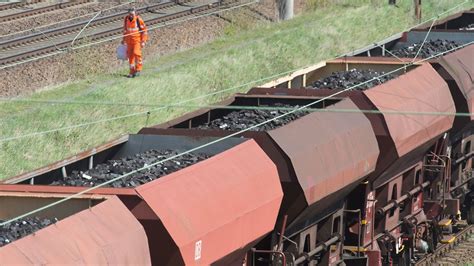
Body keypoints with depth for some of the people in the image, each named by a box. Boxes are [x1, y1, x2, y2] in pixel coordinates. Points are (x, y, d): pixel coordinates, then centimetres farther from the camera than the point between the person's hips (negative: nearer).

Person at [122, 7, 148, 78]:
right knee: (130, 55, 4)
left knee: (136, 53, -18)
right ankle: (132, 72, 10)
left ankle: (138, 69, -4)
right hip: (129, 40, 5)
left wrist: (143, 41, -10)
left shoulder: (138, 20, -11)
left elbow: (144, 31, -6)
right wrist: (123, 39, 21)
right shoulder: (126, 19, 3)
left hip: (137, 40, -5)